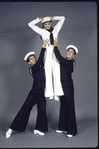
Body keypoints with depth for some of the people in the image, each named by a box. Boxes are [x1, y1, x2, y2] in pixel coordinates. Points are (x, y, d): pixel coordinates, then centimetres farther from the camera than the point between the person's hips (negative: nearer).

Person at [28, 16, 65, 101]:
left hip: (55, 52, 2)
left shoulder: (56, 29, 15)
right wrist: (40, 20, 13)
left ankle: (56, 94, -4)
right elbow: (30, 24, 11)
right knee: (48, 73, -5)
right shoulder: (42, 31, 10)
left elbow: (62, 18, 22)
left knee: (56, 73, -4)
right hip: (47, 52, -1)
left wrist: (52, 18, 16)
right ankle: (50, 94, -4)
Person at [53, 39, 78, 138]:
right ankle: (63, 127, 25)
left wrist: (55, 46, -16)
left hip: (68, 88, -9)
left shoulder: (70, 63, -13)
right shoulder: (64, 62, 12)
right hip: (62, 87, 9)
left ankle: (72, 130, 2)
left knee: (70, 108, -5)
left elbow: (59, 57, -22)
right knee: (63, 107, 14)